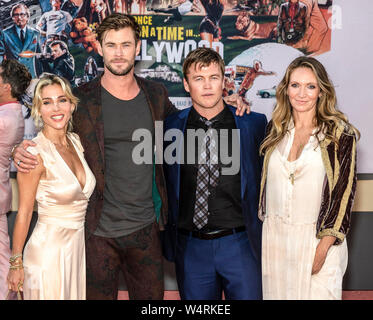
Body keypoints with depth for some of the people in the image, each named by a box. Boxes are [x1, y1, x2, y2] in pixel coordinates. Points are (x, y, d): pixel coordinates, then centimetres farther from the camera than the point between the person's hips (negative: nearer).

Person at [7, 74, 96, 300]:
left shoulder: (76, 141, 2)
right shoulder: (35, 153, -17)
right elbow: (24, 212, -13)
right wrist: (16, 262, -9)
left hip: (78, 245, 7)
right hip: (48, 249, -7)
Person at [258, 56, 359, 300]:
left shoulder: (340, 134, -6)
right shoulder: (275, 129, 6)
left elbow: (344, 192, -8)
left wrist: (324, 246, -13)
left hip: (317, 236, -4)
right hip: (275, 236, 4)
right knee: (277, 293, 12)